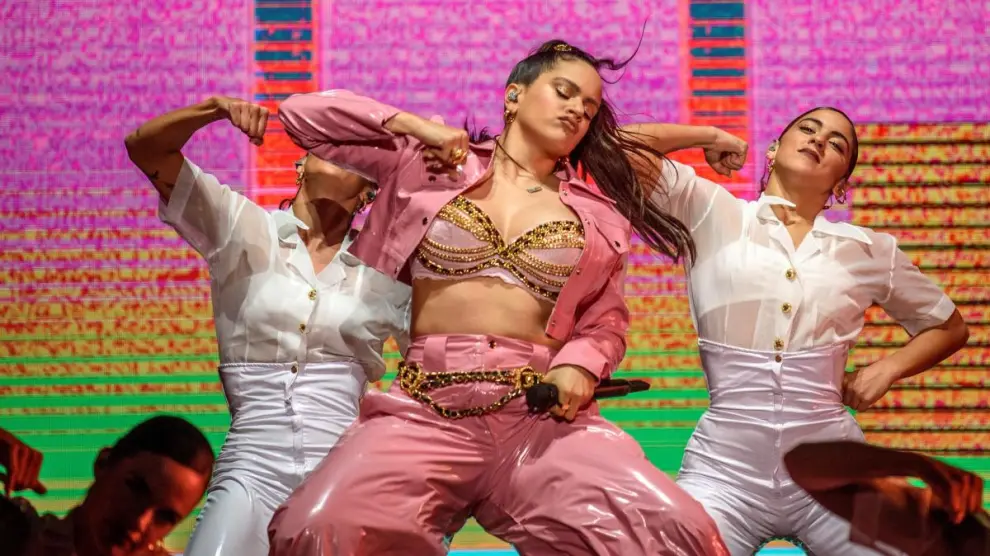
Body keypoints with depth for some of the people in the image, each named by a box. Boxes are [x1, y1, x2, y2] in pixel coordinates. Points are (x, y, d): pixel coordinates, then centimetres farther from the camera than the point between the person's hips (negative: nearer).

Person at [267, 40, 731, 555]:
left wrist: (579, 363, -1)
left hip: (542, 416, 2)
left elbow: (605, 320, 21)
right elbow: (303, 113, 18)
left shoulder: (598, 213, 19)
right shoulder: (429, 162, 15)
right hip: (426, 409, -1)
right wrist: (412, 123, 8)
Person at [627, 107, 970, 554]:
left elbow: (949, 327, 23)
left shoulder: (869, 251, 10)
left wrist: (887, 368, 7)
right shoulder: (710, 213, 6)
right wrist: (708, 136, 8)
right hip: (725, 469, -2)